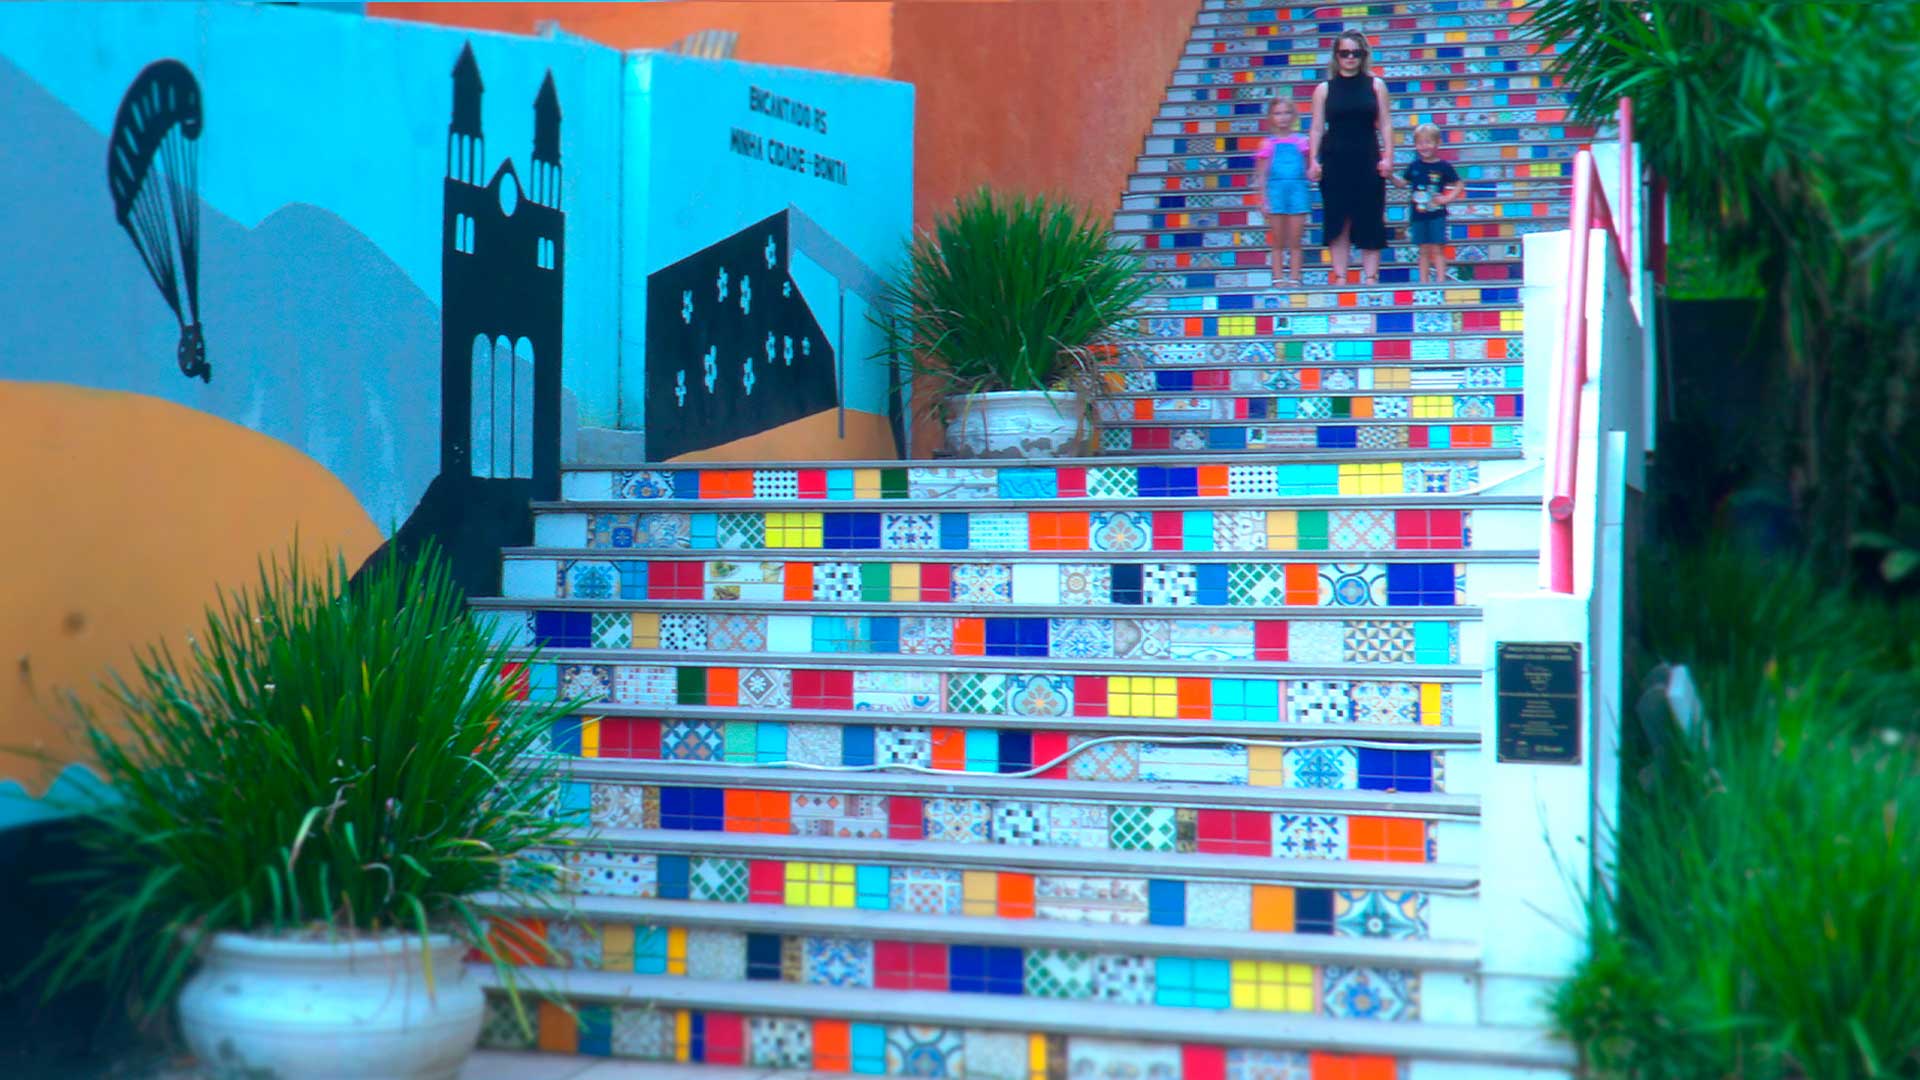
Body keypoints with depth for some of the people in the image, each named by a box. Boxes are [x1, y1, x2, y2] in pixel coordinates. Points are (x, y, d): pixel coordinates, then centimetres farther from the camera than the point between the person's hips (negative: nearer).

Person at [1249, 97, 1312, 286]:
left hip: (1298, 190, 1)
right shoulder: (1268, 143, 6)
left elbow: (1309, 169, 11)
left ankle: (1294, 277, 6)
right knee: (1278, 242, 2)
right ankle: (1278, 278, 6)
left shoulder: (1301, 141, 8)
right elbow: (1262, 175, 5)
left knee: (1295, 242, 2)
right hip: (1276, 190, -1)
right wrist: (1264, 200, 0)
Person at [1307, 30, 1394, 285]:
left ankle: (1370, 276, 2)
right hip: (1335, 160, 0)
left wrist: (1388, 157, -5)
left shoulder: (1375, 85, 8)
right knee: (1337, 221, -1)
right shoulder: (1324, 89, 6)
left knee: (1370, 220, 0)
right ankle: (1340, 277, 2)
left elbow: (1385, 123, 5)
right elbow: (1317, 128, 4)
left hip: (1367, 159, 0)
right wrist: (1314, 160, -6)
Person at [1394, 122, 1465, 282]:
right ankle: (1423, 281, 10)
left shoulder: (1443, 166, -4)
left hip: (1437, 214, -3)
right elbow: (1403, 183, 12)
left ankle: (1440, 279, -3)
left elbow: (1459, 186, 0)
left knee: (1437, 249, -3)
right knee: (1424, 250, 7)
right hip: (1419, 214, 3)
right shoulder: (1415, 166, 6)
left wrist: (1447, 198, -11)